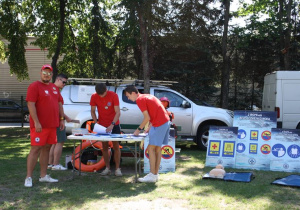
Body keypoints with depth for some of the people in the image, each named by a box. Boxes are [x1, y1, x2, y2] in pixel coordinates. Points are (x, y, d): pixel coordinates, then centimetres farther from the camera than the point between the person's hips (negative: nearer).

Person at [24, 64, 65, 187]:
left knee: (46, 148, 10)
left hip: (52, 125, 7)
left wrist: (61, 119, 14)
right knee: (35, 149, -6)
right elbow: (31, 105, -15)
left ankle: (43, 176, 17)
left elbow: (59, 104, 22)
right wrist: (36, 122, -21)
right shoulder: (34, 86, -6)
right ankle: (28, 177, -2)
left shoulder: (54, 87, 17)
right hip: (39, 125, -7)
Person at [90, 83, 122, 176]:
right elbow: (92, 111, 0)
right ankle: (107, 168, 13)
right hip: (102, 125, 3)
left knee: (116, 145, -2)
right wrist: (96, 122, -15)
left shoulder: (113, 95, -17)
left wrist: (112, 124, -30)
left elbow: (118, 112, -19)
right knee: (104, 146, 5)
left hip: (114, 124, -2)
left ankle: (117, 169, 4)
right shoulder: (94, 97, -9)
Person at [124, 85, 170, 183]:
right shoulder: (147, 96, 19)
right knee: (157, 148, 12)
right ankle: (156, 174, 16)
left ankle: (152, 175, -3)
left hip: (159, 124, -10)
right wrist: (150, 127, 18)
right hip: (166, 121, 10)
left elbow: (147, 118, -14)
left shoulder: (140, 100, -9)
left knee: (151, 148, -4)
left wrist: (138, 129, -3)